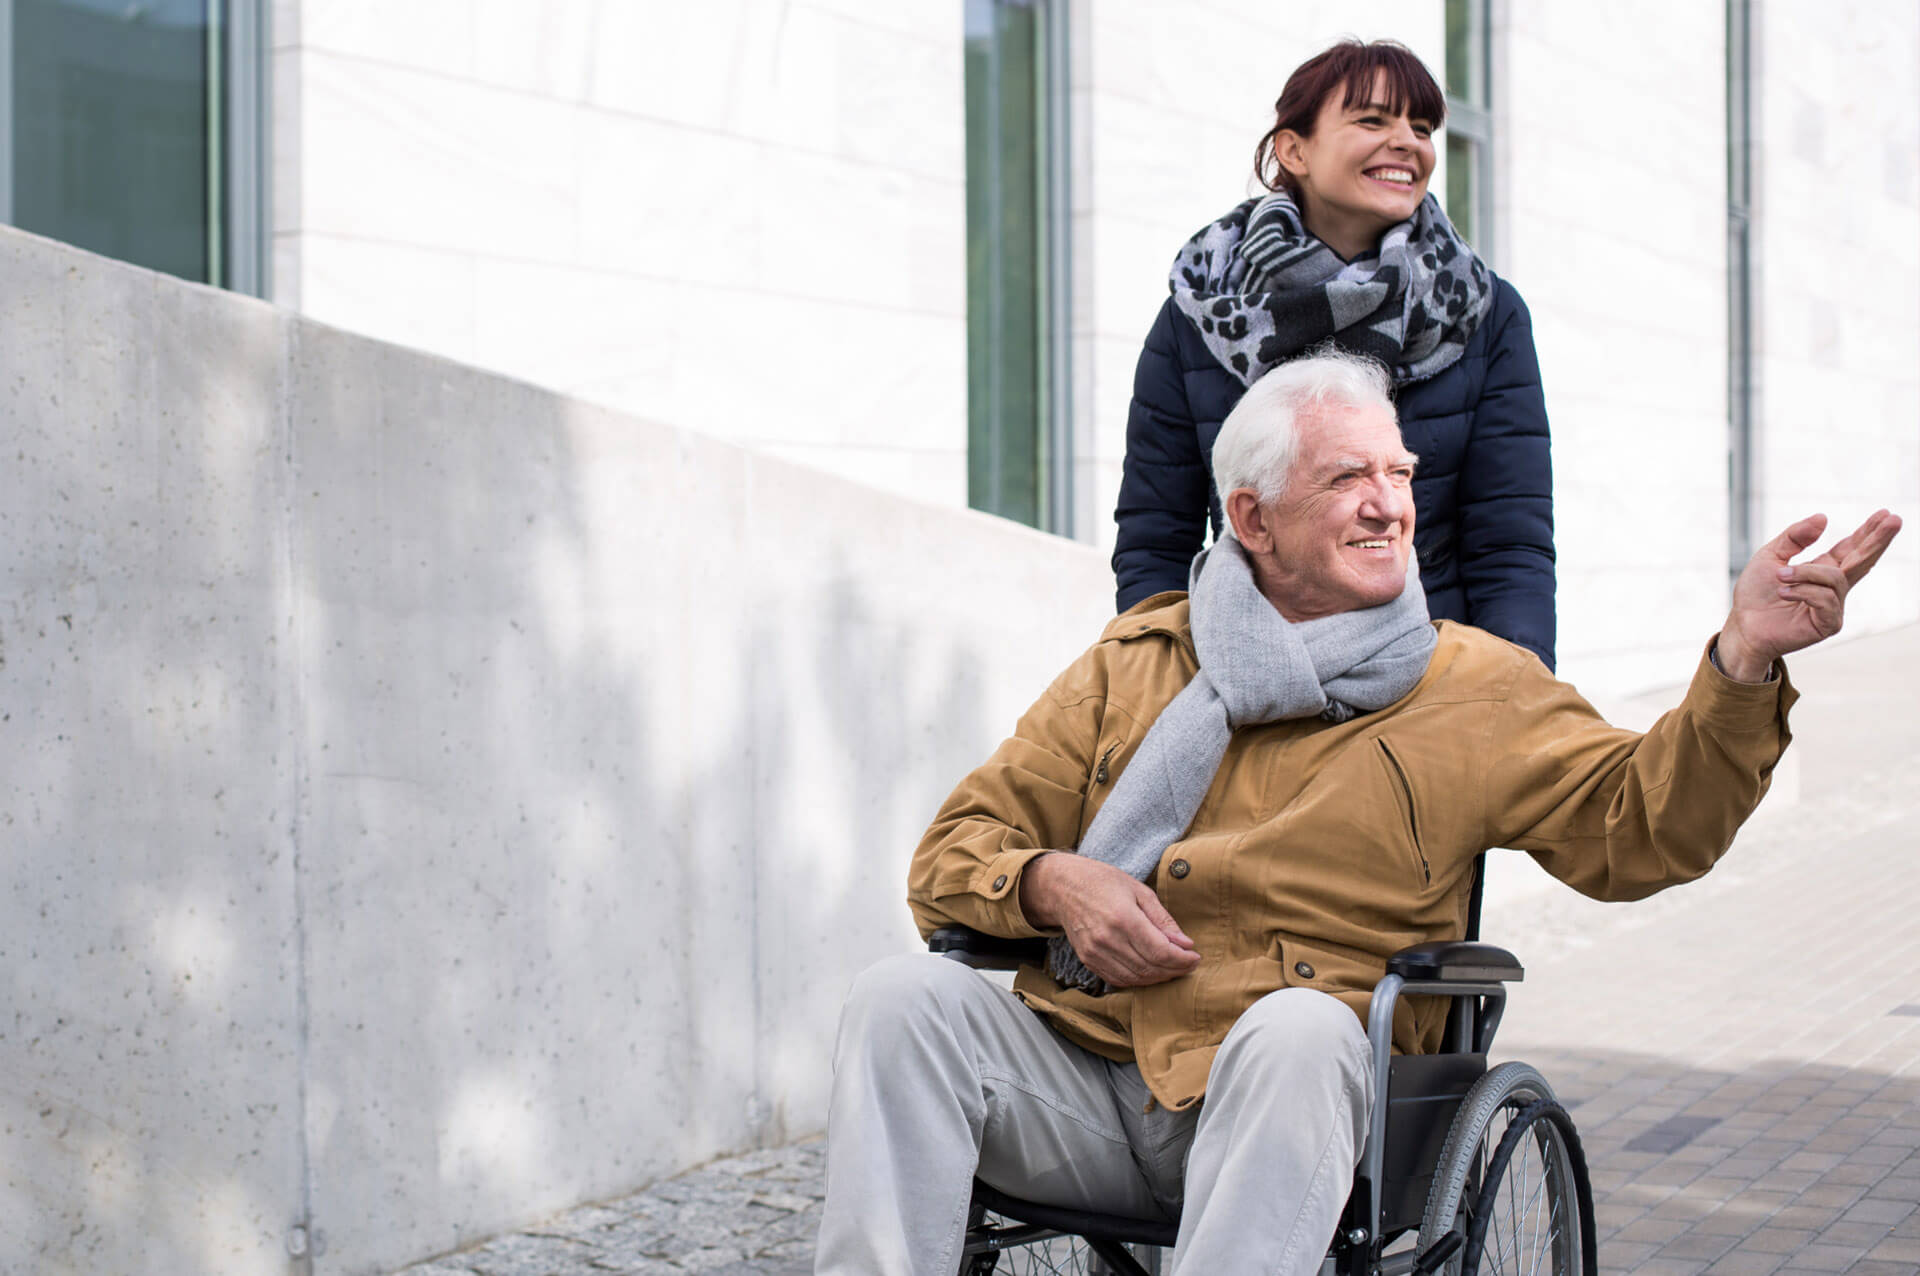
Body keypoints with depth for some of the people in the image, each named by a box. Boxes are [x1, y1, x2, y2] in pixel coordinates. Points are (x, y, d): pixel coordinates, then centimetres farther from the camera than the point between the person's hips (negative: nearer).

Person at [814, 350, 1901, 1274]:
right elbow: (953, 852, 17)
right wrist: (1054, 882, -6)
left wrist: (1742, 664, -13)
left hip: (1283, 1107, -2)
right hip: (1077, 1082, 2)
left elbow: (1641, 824, 2)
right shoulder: (1136, 666, 16)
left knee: (1299, 1031, -36)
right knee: (905, 999, -24)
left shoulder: (1471, 687, 12)